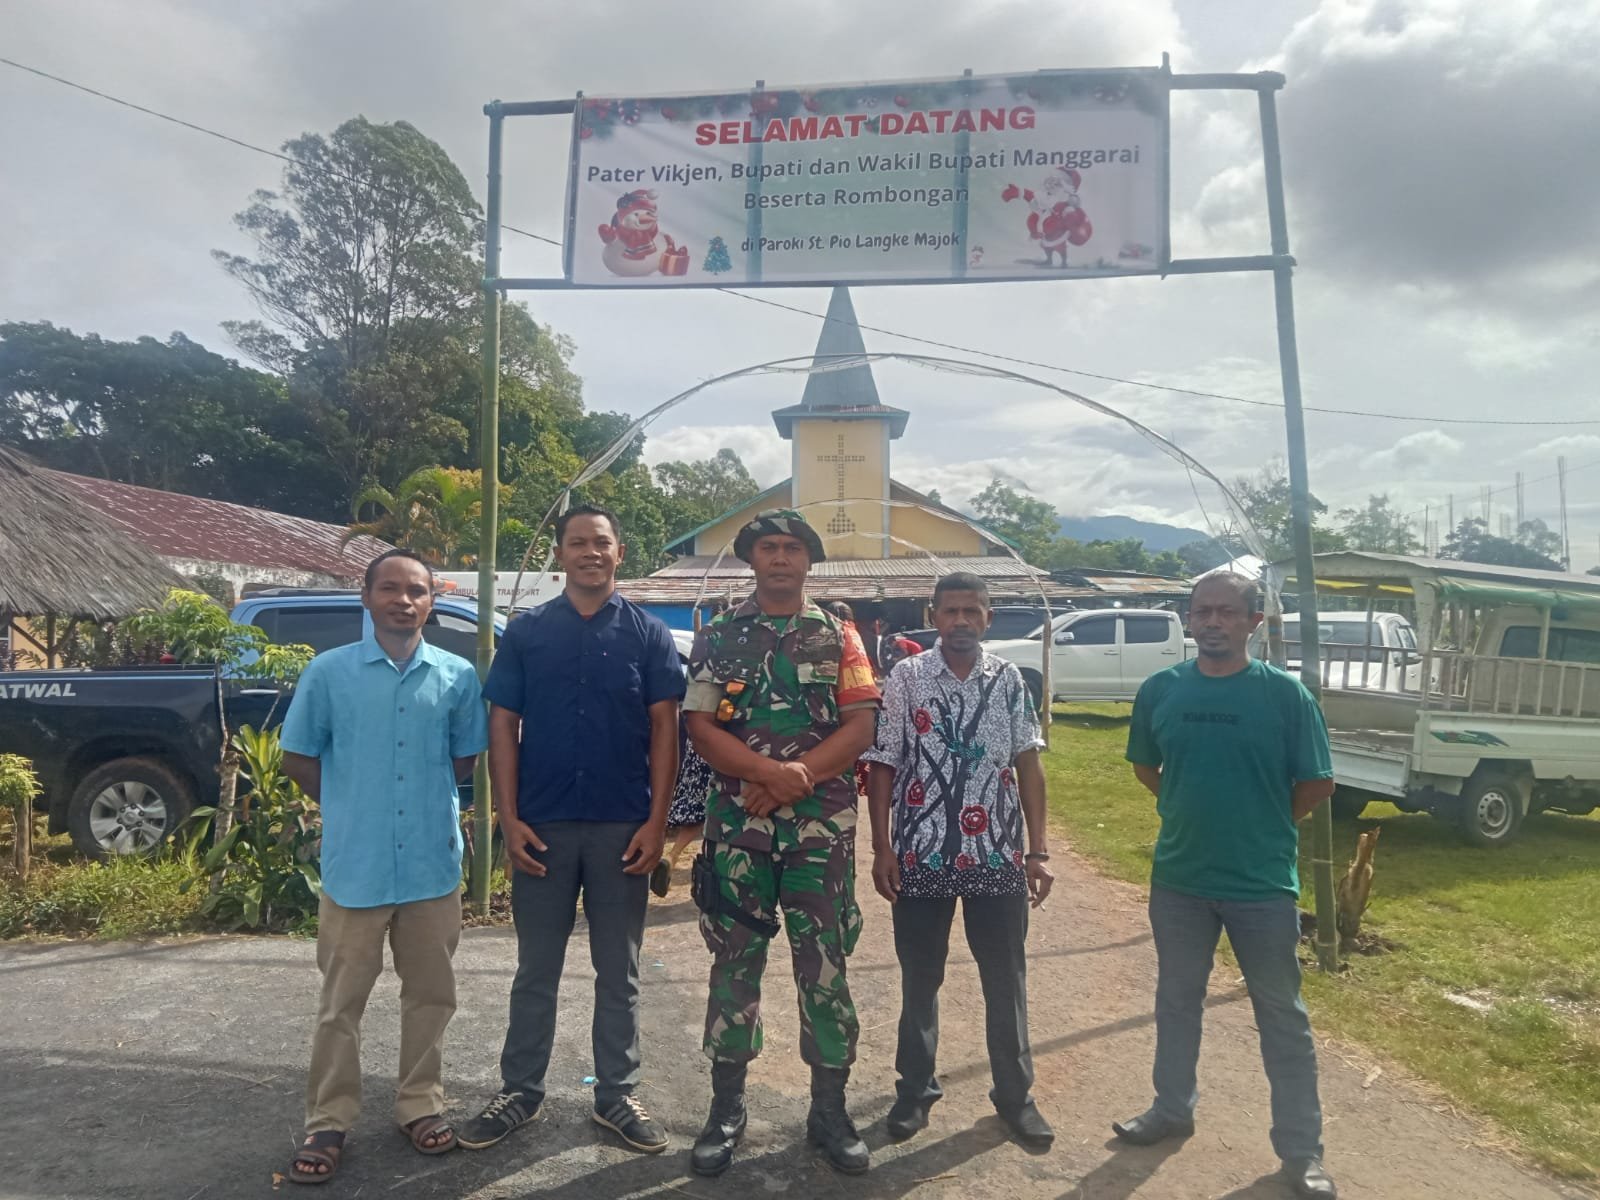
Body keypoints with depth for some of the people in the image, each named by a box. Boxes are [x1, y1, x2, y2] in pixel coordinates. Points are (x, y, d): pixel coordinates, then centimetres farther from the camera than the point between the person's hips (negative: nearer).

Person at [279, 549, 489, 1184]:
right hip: (354, 865, -2)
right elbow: (298, 760, 4)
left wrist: (420, 794, 3)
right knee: (340, 1003, 10)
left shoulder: (458, 675, 0)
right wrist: (352, 805, 3)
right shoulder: (328, 671, -4)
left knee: (430, 994, 13)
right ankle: (328, 1122, 25)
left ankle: (420, 1105, 31)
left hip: (433, 865, 2)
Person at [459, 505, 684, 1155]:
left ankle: (616, 1094, 26)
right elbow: (503, 726, 2)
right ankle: (520, 1091, 28)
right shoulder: (526, 632, 3)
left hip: (623, 828, 0)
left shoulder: (649, 634, 1)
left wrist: (656, 822, -7)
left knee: (618, 972, 12)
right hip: (543, 827, 0)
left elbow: (664, 728, -1)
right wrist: (509, 819, -6)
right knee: (536, 970, 13)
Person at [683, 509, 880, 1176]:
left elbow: (860, 727, -2)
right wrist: (773, 771, -17)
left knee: (824, 964, 6)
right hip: (736, 827, 0)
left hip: (822, 828, 0)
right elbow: (701, 728, -2)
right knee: (734, 963, 8)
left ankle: (829, 1111, 21)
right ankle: (726, 1110, 23)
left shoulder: (837, 637, 6)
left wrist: (796, 780, -14)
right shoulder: (717, 638, 6)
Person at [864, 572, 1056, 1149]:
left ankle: (1015, 1093, 29)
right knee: (920, 978, 12)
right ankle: (915, 1088, 30)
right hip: (921, 856, -1)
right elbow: (883, 767, -2)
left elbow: (1028, 766, 4)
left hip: (999, 855, 2)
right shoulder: (905, 678, -3)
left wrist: (1038, 851, 0)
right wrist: (882, 848, -7)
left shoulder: (1010, 680, 3)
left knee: (1006, 979, 12)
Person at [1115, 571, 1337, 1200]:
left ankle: (1301, 1148, 27)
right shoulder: (1160, 689, -2)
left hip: (1263, 885, -3)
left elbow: (1316, 784, -4)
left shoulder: (1284, 693, -11)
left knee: (1282, 1016, 11)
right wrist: (1193, 813, 6)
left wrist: (1259, 823, 1)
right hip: (1178, 879, 3)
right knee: (1176, 999, 19)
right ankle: (1172, 1108, 39)